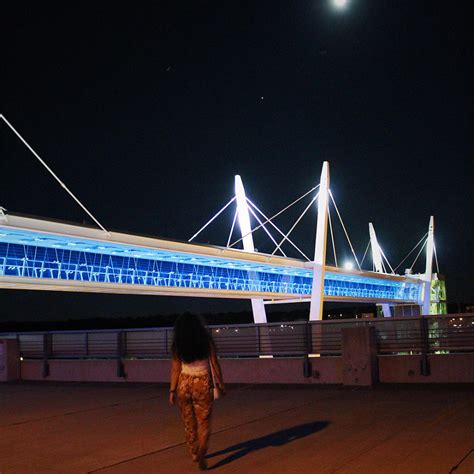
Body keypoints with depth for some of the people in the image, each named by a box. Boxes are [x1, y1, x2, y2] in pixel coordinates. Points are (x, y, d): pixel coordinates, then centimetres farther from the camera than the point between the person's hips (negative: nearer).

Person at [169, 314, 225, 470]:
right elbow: (214, 363, -2)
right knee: (203, 423, 6)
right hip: (203, 383, -1)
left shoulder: (177, 345, -1)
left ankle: (194, 454, 27)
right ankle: (201, 454, -13)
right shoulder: (207, 341, -4)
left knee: (189, 423, 17)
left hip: (184, 383, 2)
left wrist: (172, 390, 6)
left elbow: (175, 369, -1)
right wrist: (220, 382, 7)